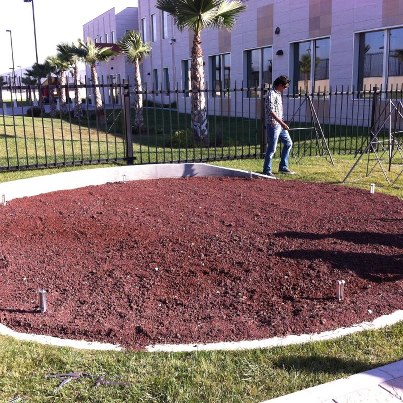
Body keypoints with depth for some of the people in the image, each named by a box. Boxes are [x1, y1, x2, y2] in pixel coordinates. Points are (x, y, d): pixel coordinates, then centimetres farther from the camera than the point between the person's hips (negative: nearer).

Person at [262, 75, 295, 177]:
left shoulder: (278, 94, 14)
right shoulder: (271, 94, -16)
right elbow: (271, 111, -24)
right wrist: (282, 123, -28)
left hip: (280, 124, 10)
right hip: (273, 125, -10)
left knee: (288, 143, 14)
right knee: (272, 148, -4)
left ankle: (283, 167, 22)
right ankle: (267, 171, 6)